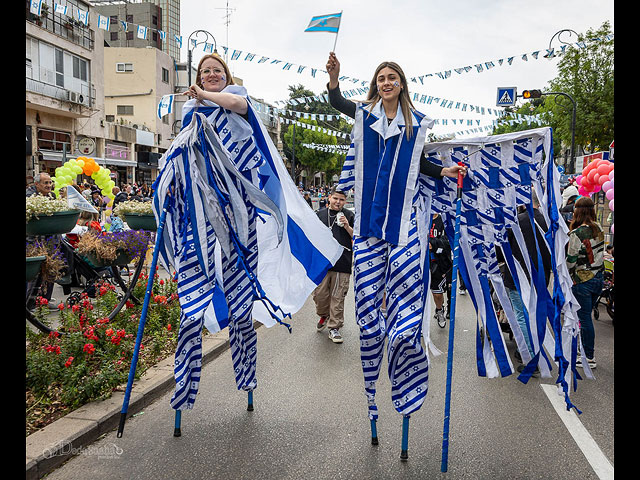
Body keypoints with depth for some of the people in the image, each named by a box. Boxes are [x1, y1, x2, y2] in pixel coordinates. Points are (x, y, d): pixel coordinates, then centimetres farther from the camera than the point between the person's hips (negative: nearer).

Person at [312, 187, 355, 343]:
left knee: (337, 297, 2)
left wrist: (347, 227, -12)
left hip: (342, 264, -2)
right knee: (319, 294, 5)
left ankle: (334, 327, 13)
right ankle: (324, 316, 34)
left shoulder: (349, 216, 5)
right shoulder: (320, 214, 11)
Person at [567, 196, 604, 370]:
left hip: (582, 281, -7)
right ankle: (585, 349, 29)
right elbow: (600, 253, 12)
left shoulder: (576, 234, -19)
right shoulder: (599, 229, 3)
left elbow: (571, 260, -15)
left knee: (585, 319, 2)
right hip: (598, 278, 7)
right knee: (585, 316, 18)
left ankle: (589, 358, 11)